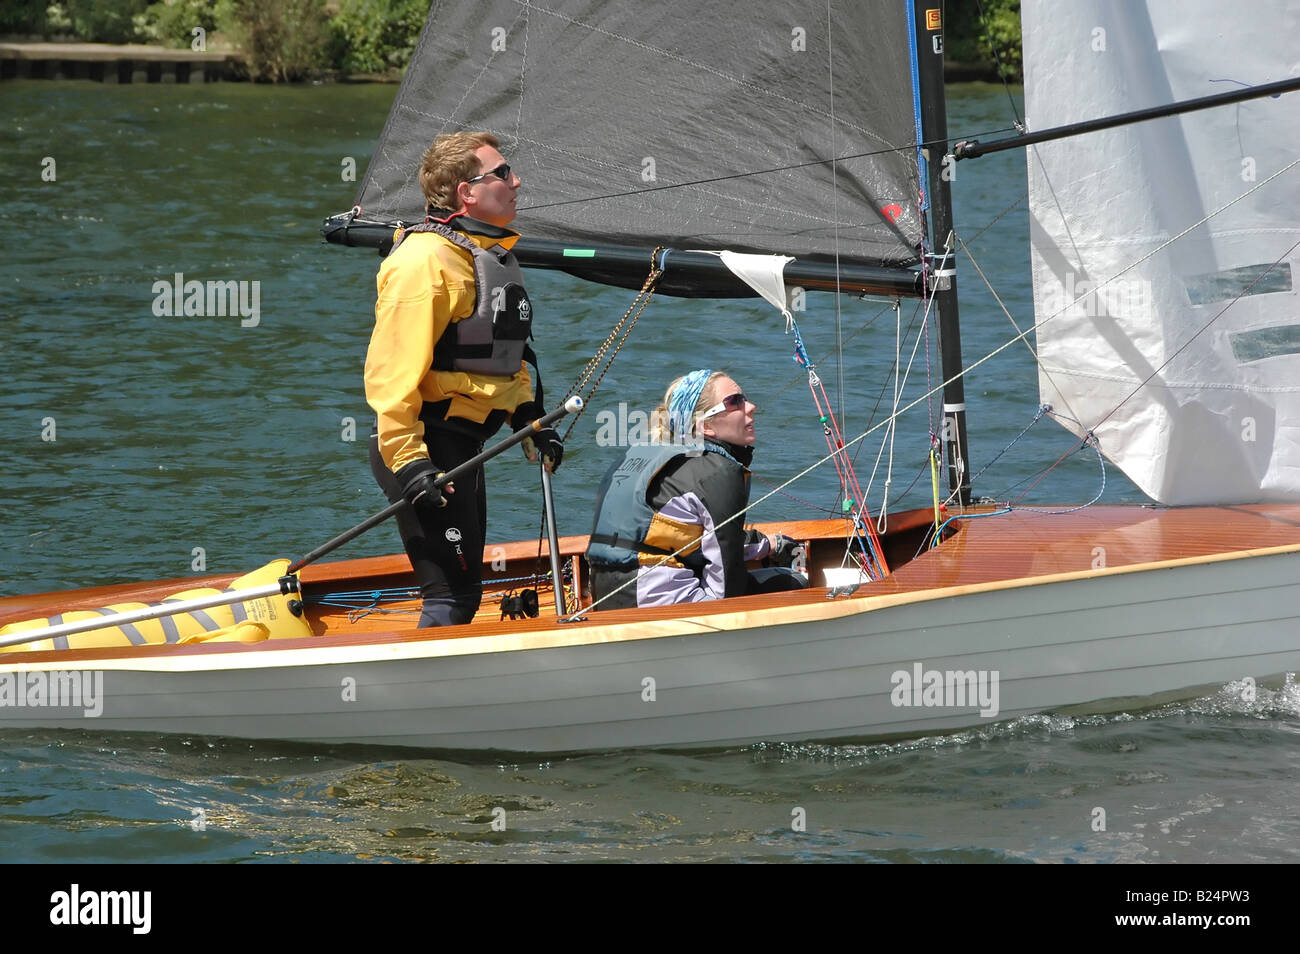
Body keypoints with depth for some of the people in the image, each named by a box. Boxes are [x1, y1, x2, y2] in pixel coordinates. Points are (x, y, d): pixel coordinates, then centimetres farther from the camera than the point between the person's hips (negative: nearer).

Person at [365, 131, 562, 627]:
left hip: (463, 447, 10)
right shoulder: (425, 259, -18)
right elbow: (392, 368, -24)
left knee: (462, 588, 15)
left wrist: (530, 420, 18)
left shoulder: (495, 254, 15)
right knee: (453, 593, -12)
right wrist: (408, 461, -28)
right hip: (425, 449, -10)